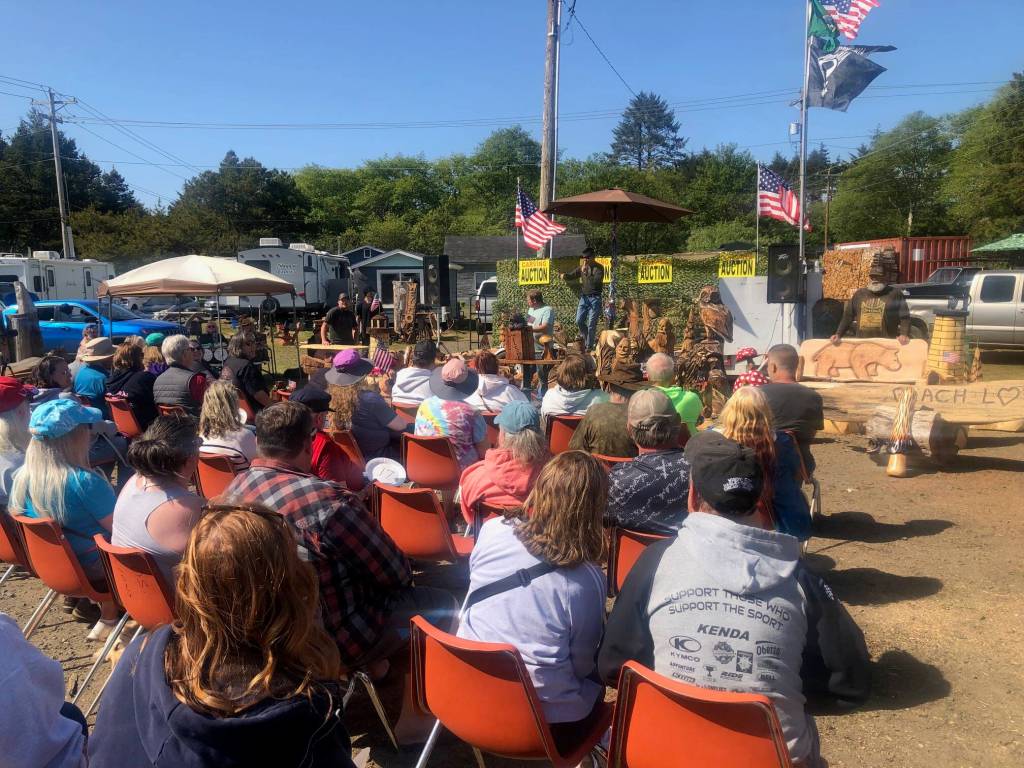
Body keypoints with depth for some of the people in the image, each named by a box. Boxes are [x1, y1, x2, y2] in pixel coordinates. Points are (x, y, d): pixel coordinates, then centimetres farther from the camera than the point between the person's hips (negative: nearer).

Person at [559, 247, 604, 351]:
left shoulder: (599, 268, -5)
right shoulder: (582, 267, 10)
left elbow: (597, 281, -19)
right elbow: (571, 275, 12)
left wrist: (586, 273, -22)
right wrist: (564, 275, -10)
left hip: (595, 298, -5)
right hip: (584, 297, 5)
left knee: (591, 324, -5)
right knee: (579, 321, 0)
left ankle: (589, 346, 2)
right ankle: (586, 338, 24)